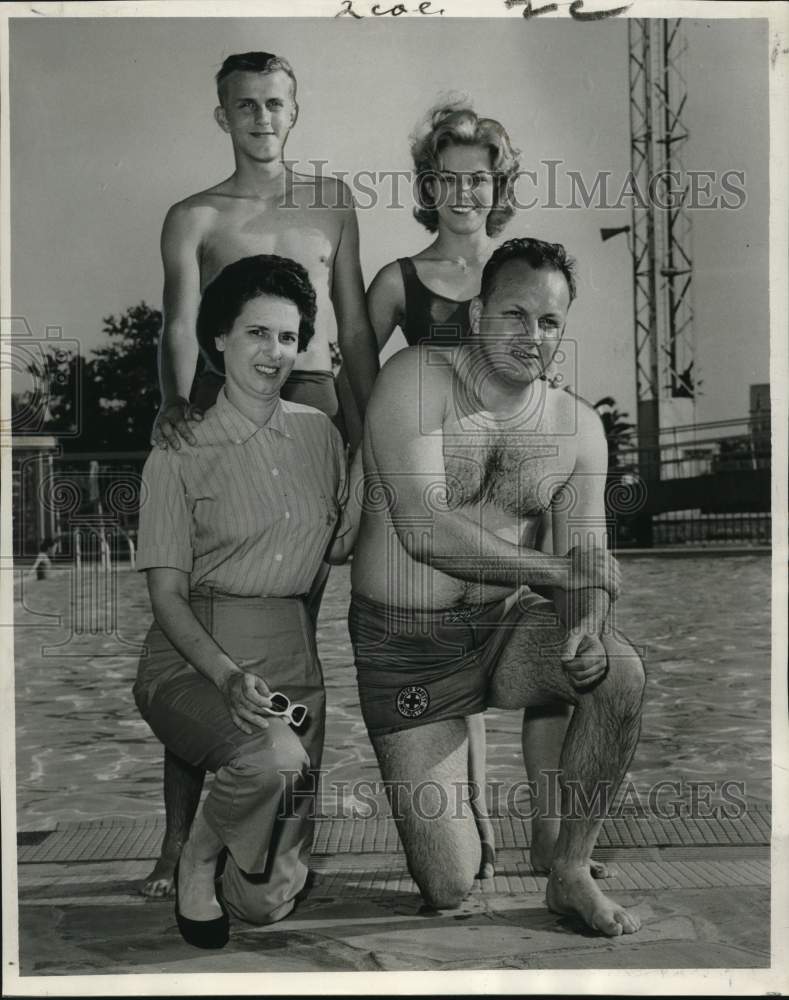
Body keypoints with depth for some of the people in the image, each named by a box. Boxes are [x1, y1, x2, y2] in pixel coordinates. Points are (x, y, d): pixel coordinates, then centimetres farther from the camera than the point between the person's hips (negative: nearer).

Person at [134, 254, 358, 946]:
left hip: (293, 658, 4)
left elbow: (342, 545, 20)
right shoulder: (179, 450, -2)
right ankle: (197, 857, -3)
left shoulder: (319, 433, 11)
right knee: (277, 759, -36)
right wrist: (229, 676, -22)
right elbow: (168, 596, -7)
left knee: (270, 900, -5)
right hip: (195, 658, -3)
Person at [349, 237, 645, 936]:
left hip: (506, 629, 4)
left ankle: (570, 872, -6)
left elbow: (587, 552, -2)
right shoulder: (418, 379, -13)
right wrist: (559, 572, -20)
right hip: (406, 645, -4)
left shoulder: (578, 427, 3)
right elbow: (424, 531, -23)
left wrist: (587, 621, -26)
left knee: (620, 672, -28)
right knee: (450, 888, -9)